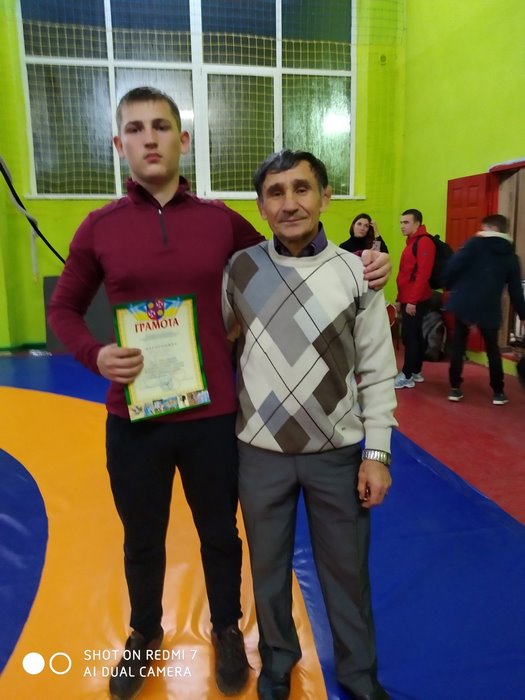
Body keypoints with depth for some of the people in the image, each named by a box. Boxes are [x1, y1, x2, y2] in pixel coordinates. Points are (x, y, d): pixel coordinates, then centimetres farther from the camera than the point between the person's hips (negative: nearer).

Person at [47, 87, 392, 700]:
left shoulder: (221, 221, -1)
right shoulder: (99, 228, -2)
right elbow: (62, 309, 9)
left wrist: (354, 269, -3)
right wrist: (94, 355, -12)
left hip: (212, 415, 0)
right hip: (132, 418, 0)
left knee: (220, 535, 20)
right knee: (142, 542, 21)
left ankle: (227, 631, 49)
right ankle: (144, 633, 51)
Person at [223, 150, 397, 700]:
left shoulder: (355, 273, -6)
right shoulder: (240, 269, -3)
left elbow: (378, 373, -3)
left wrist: (377, 453, -4)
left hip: (337, 454, 0)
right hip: (260, 453, 1)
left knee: (346, 571, 16)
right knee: (268, 567, 20)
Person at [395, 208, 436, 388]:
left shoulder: (424, 243, -13)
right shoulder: (411, 243, 18)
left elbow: (423, 274, -21)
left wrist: (413, 300, -22)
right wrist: (400, 298, 17)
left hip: (416, 301, -10)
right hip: (408, 300, 10)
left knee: (409, 337, -6)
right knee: (415, 336, 14)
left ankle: (407, 376, 1)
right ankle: (416, 372, 22)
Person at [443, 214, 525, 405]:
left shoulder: (476, 243, 0)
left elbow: (453, 266, -12)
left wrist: (450, 286, 6)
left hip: (464, 303, -2)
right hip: (489, 309, 2)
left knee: (458, 346, 9)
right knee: (492, 349, 16)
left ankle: (455, 388, 11)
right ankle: (498, 392, 21)